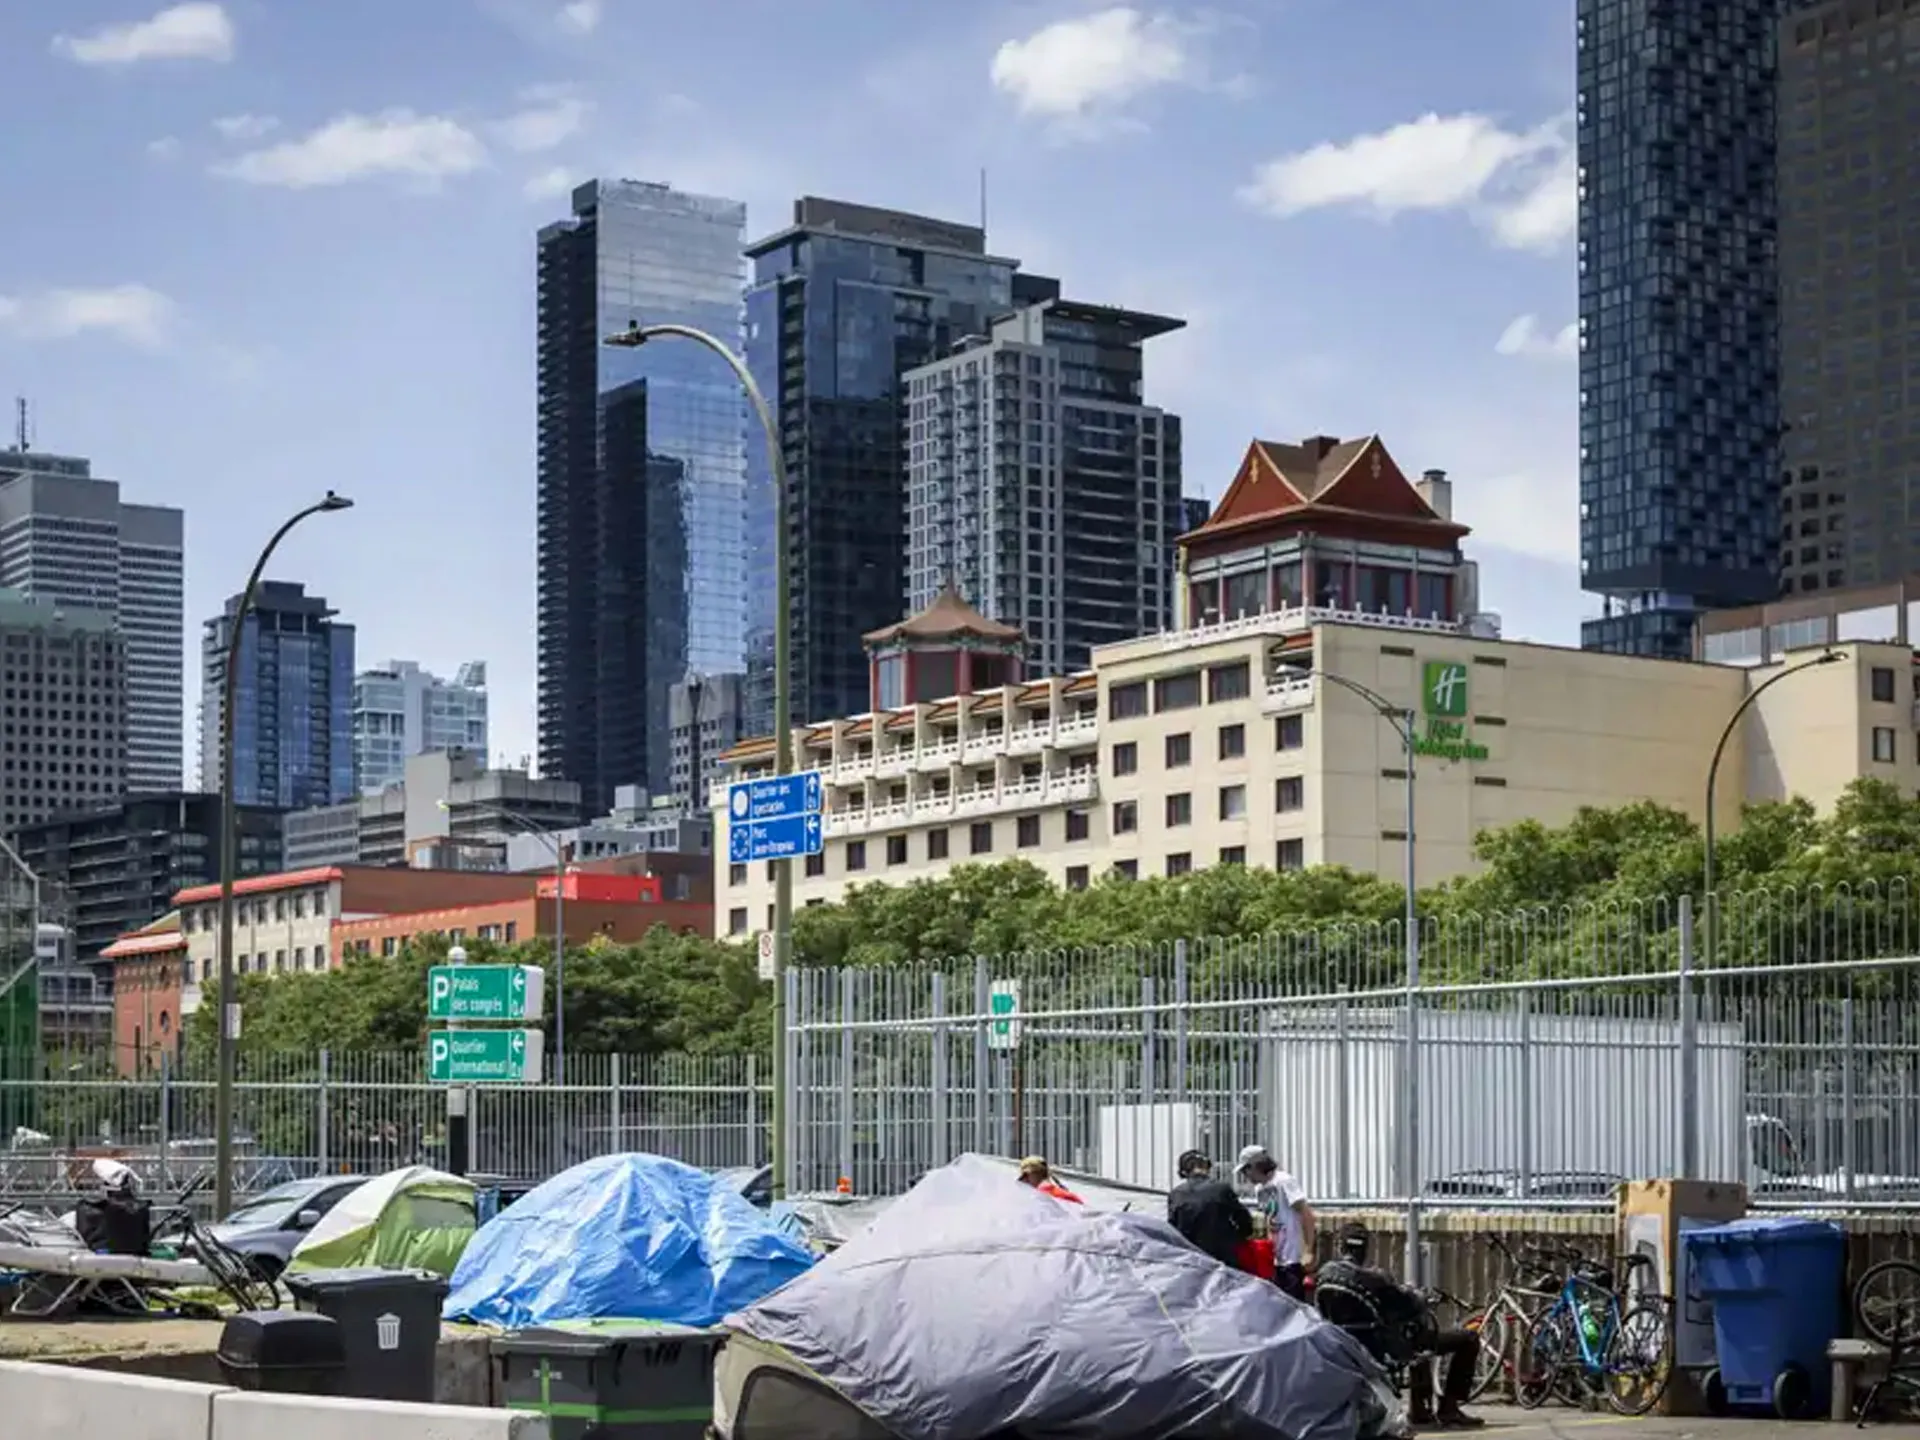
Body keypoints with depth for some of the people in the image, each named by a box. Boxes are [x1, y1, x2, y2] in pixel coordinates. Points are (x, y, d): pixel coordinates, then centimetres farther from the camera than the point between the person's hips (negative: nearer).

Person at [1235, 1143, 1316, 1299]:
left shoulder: (1284, 1181, -12)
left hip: (1294, 1259, -8)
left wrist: (1308, 1251, -21)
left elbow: (1306, 1214, -16)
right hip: (1277, 1259, 8)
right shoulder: (1259, 1189, 12)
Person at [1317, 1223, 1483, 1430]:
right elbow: (1414, 1303, -16)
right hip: (1389, 1349, -8)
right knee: (1469, 1339, 1)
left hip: (1356, 1346, 8)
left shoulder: (1326, 1273, -8)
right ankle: (1448, 1409, 6)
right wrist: (1423, 1299, 9)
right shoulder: (1372, 1278, -28)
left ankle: (1419, 1408, 35)